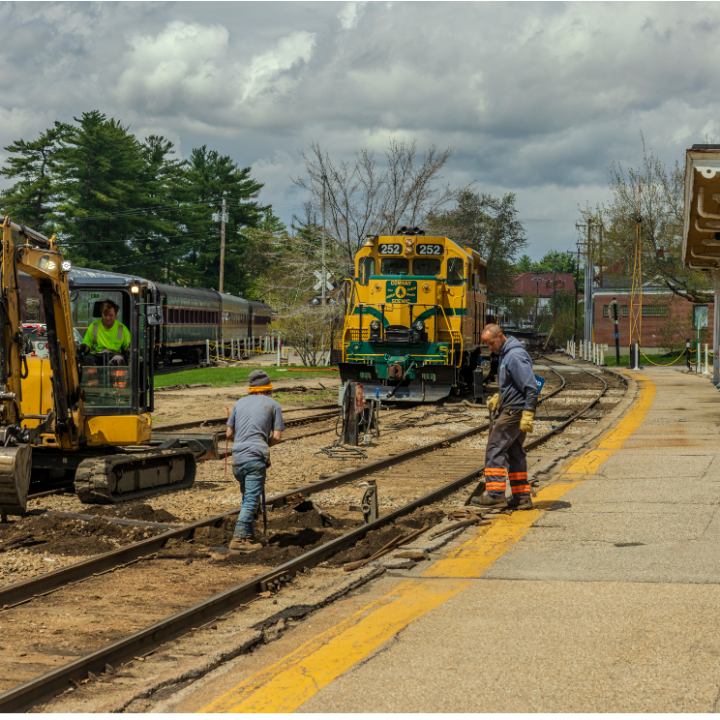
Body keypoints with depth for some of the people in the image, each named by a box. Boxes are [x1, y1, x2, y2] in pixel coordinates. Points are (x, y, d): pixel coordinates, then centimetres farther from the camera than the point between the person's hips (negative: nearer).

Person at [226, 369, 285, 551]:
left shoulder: (239, 403, 18)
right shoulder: (273, 405, 7)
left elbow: (229, 434, 18)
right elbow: (277, 436, 1)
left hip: (237, 457, 5)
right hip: (256, 457, -5)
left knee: (247, 497, 18)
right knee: (251, 500, -8)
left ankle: (249, 536, 19)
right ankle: (238, 539, -17)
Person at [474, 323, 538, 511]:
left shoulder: (515, 356, -18)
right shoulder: (505, 354, 15)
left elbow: (531, 387, -22)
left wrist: (527, 416, -25)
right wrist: (498, 397, 11)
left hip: (514, 411, -11)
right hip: (512, 409, 11)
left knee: (495, 448, -8)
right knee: (514, 452, 12)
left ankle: (495, 494, -9)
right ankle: (522, 497, 14)